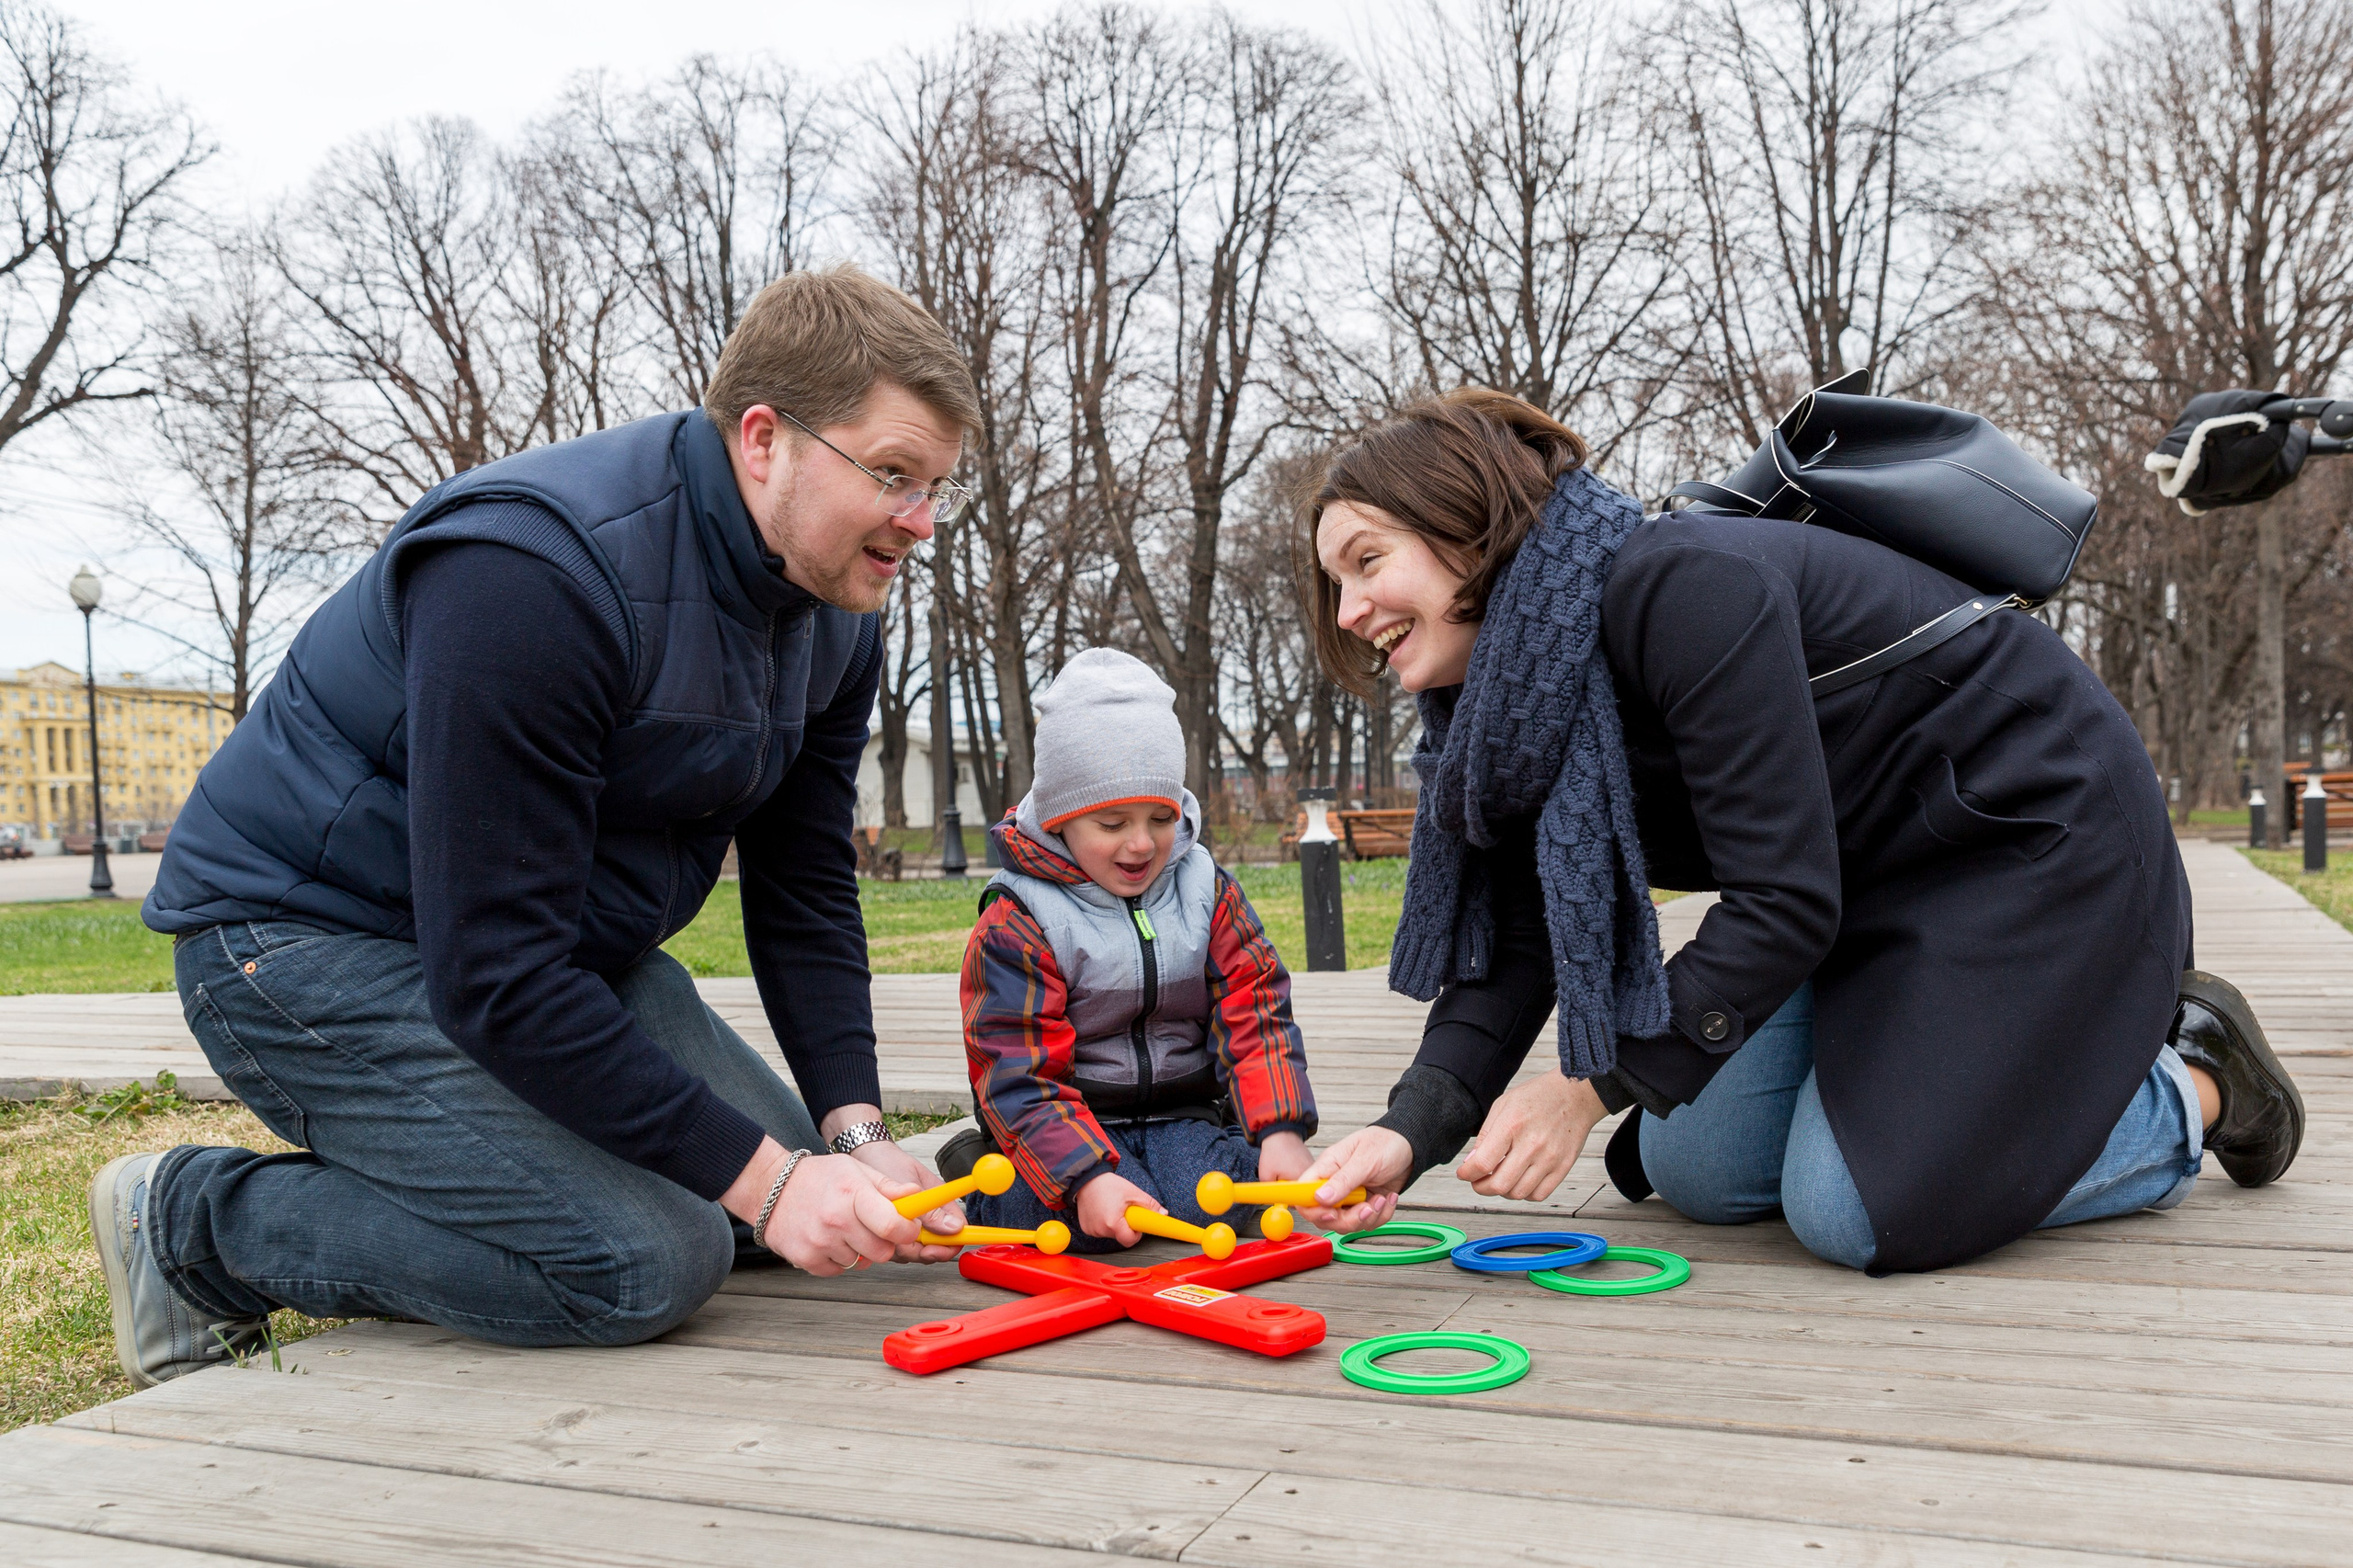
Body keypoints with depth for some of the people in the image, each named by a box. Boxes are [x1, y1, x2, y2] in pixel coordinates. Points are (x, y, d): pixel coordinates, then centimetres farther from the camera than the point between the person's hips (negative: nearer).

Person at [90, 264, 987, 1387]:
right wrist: (761, 1177, -31)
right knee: (642, 1263, -23)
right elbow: (494, 972, -32)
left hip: (559, 941, 9)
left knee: (796, 1181, 5)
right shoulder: (535, 574, -30)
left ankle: (397, 1178, 13)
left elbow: (805, 893, 4)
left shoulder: (835, 624, -3)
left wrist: (854, 1131, -10)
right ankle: (193, 1221, -3)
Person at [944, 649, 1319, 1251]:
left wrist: (1281, 1130, -18)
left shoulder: (1207, 889, 3)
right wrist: (1085, 1177, -32)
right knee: (1088, 1220, -29)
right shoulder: (1015, 922, -11)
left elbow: (1255, 1012, -1)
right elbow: (1019, 1076, -17)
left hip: (1181, 1115, 2)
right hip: (1073, 1119, -2)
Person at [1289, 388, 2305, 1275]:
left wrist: (1592, 1086, -29)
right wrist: (1412, 1128, -23)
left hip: (2038, 827, -8)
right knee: (1697, 1171, 2)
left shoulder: (1683, 587, -30)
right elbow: (1513, 942, -8)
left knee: (1855, 1209, -16)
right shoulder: (1508, 703, -3)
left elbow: (1782, 900, -31)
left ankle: (2192, 1090, 6)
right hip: (1874, 877, 8)